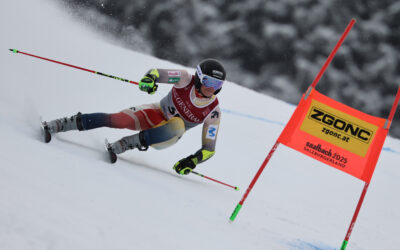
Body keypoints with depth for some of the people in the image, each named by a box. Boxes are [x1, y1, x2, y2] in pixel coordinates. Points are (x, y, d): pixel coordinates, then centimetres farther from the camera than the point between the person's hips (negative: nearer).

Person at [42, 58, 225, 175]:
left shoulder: (213, 112, -19)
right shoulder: (187, 80, -20)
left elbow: (209, 149, -14)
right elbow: (157, 73, -29)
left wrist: (193, 161, -33)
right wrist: (150, 78, -54)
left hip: (167, 135, 0)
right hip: (155, 114, 0)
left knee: (177, 126, -38)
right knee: (119, 120, -29)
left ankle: (120, 147, -35)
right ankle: (55, 126, -25)